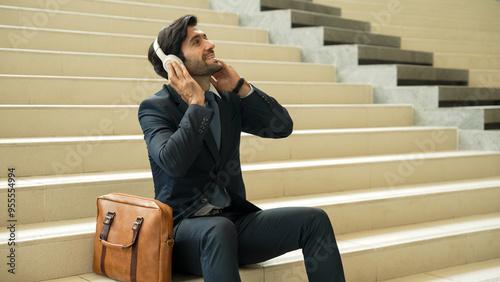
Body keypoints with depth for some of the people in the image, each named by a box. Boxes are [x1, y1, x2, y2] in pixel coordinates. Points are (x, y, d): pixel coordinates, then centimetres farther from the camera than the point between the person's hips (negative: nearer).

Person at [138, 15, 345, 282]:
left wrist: (241, 87, -3)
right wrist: (196, 104, -17)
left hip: (235, 219, 6)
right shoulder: (154, 107, -5)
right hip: (183, 227, -5)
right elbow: (173, 163, -22)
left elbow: (282, 127, 5)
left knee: (314, 219, -12)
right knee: (219, 229, -40)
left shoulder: (229, 99, 12)